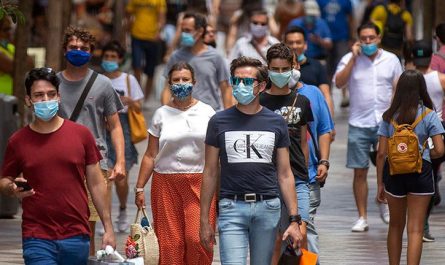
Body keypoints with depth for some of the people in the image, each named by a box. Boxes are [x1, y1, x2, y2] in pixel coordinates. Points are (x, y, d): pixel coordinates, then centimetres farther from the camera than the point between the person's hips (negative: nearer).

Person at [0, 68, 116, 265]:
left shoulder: (81, 135, 4)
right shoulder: (18, 141, 2)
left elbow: (96, 184, 7)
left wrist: (108, 228, 4)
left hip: (77, 236, 1)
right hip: (37, 238, -1)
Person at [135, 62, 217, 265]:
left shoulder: (206, 112, 7)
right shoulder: (161, 115, 9)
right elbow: (150, 155, 9)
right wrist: (139, 188, 4)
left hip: (199, 182, -1)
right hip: (166, 184, 1)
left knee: (198, 239, -14)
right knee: (170, 243, -2)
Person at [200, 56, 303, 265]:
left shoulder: (276, 123, 7)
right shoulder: (219, 122, 4)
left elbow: (285, 175, 9)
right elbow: (210, 173, 7)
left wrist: (294, 220, 2)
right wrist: (205, 220, 4)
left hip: (267, 208, 2)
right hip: (231, 208, -2)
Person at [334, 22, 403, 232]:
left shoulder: (391, 60, 6)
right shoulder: (350, 59, 1)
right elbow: (338, 83, -12)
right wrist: (354, 58, -14)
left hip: (385, 122, 1)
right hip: (359, 124, -1)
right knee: (360, 172, 0)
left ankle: (384, 204, 29)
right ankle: (362, 217, 7)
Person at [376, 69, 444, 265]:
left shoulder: (389, 117, 0)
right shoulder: (428, 116, -6)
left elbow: (381, 153, -1)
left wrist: (380, 183, 7)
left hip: (393, 172, 2)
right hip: (420, 173, -2)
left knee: (395, 226, 19)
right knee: (415, 230, 0)